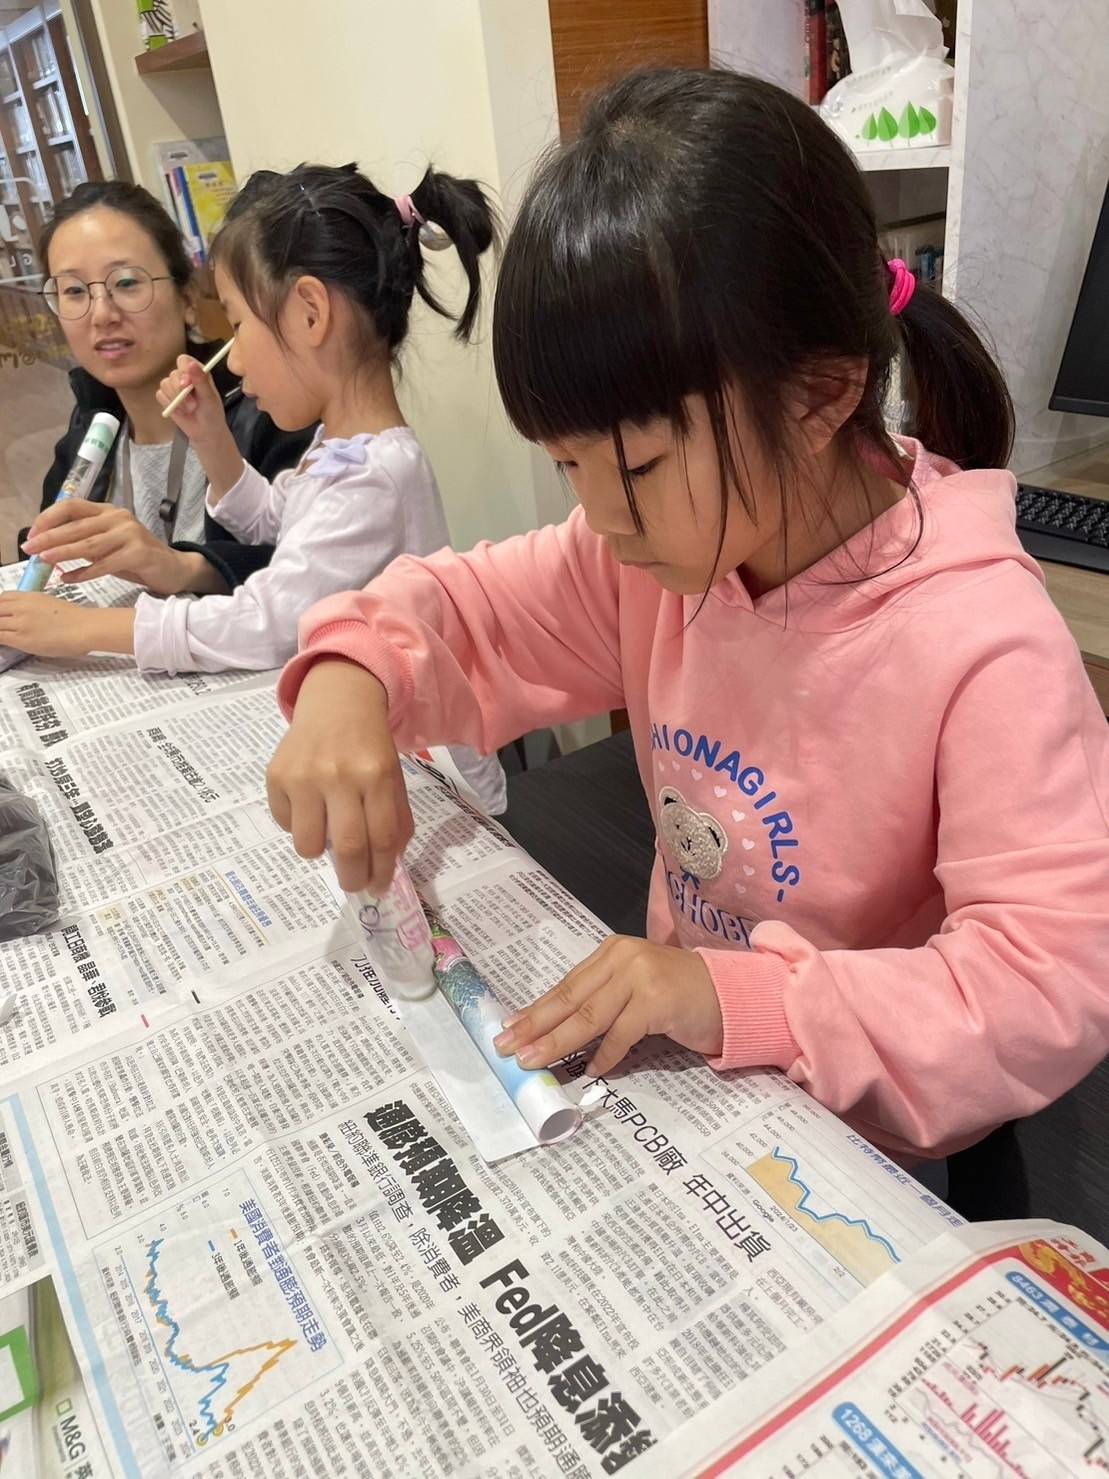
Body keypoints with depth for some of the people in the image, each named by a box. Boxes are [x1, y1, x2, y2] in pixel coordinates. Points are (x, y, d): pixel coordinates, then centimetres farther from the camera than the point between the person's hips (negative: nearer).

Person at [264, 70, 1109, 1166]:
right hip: (684, 1062, 4)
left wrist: (739, 995, -34)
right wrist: (350, 674, -21)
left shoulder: (983, 644, -26)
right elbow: (472, 612, 1)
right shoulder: (667, 542, -8)